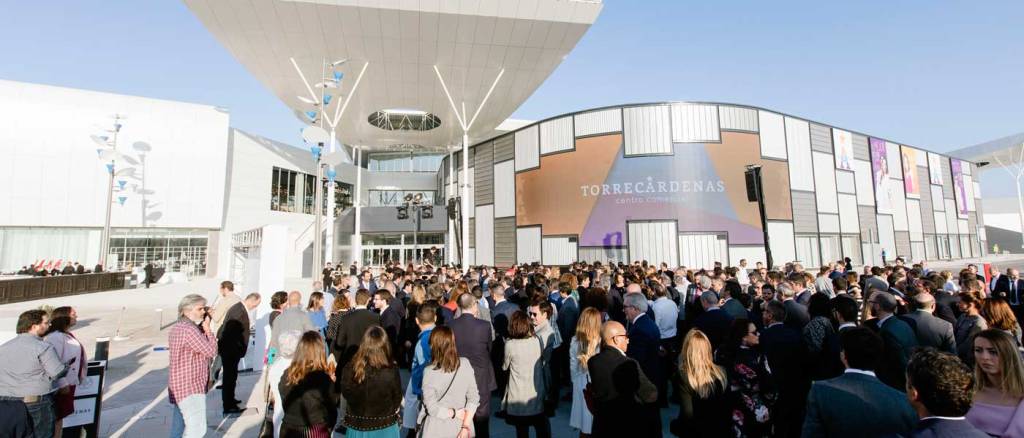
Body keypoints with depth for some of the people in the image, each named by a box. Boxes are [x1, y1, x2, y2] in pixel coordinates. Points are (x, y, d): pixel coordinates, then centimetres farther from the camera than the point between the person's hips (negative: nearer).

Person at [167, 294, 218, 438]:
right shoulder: (189, 330, -22)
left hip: (180, 385, 11)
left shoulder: (176, 328, 10)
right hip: (190, 387, -11)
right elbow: (211, 351, -20)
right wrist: (207, 329, -12)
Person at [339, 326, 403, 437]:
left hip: (357, 425, 2)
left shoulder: (350, 368, -21)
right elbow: (397, 398, -9)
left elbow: (346, 393, -4)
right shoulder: (391, 370, -24)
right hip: (385, 426, -1)